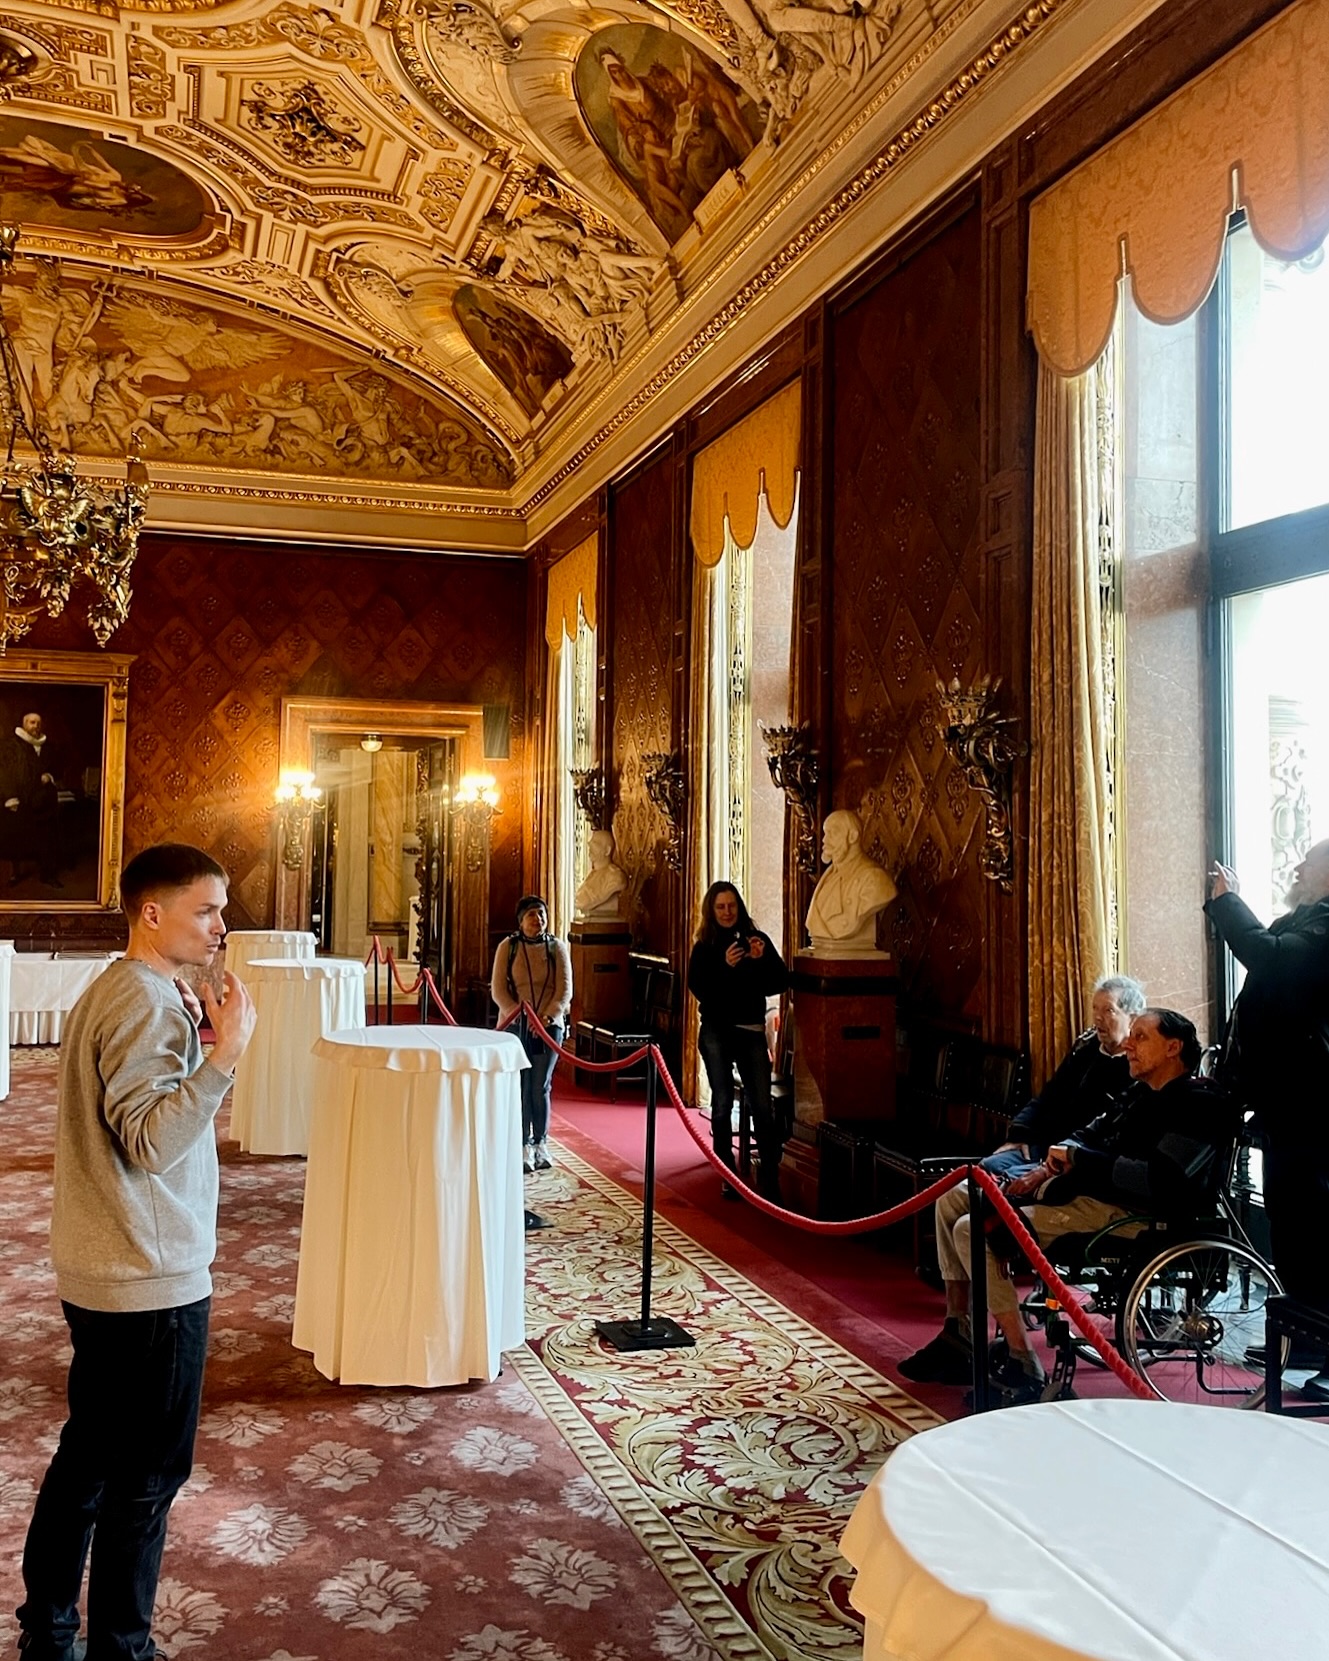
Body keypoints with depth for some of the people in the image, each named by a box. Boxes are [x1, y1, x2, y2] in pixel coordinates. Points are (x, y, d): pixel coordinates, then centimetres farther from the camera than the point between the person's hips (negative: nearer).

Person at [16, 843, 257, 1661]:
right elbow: (151, 1142, -27)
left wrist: (192, 1033, 10)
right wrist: (225, 1052, -31)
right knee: (147, 1478, 5)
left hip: (98, 1274, 10)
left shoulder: (114, 991, 10)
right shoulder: (149, 1004, -21)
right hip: (152, 1283, -10)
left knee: (87, 1455, 20)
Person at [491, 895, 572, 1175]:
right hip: (515, 1025, 0)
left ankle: (541, 1144, 15)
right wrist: (516, 1014, -17)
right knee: (520, 1087, 1)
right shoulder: (507, 947, -1)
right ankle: (524, 1148, 8)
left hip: (549, 1025, 0)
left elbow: (565, 989, -5)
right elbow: (498, 988, -4)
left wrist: (548, 1017, -18)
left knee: (540, 1087, 2)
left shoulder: (557, 947, 1)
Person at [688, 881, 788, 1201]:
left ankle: (770, 1178, 1)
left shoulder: (758, 939, 4)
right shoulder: (704, 947, 2)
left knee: (762, 1105, -5)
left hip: (751, 1030, 0)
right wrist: (725, 966, -23)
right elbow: (698, 989, -11)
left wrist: (762, 959, -18)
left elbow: (780, 983, -1)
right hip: (717, 1032, 0)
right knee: (722, 1104, 3)